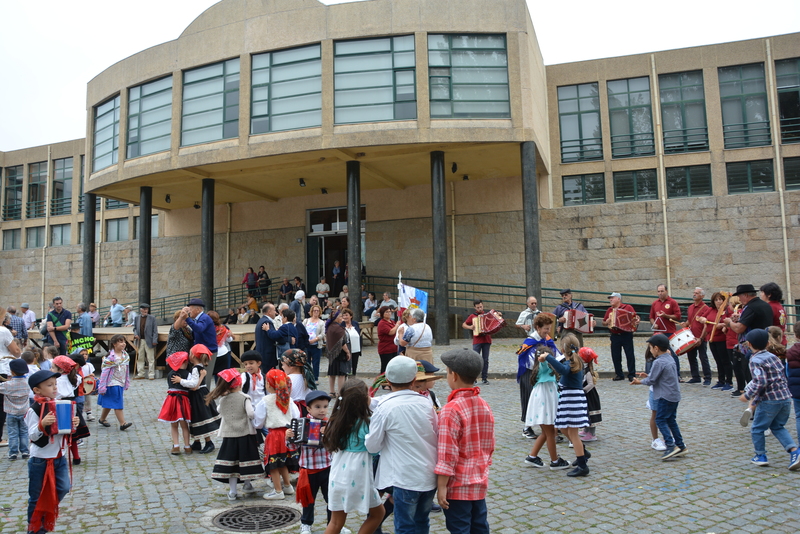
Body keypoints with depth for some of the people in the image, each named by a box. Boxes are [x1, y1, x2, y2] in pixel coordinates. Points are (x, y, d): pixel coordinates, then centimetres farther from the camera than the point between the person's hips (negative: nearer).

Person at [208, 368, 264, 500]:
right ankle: (248, 486, 26)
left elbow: (220, 412, 10)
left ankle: (232, 491, 11)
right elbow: (251, 414, -22)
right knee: (246, 459, 12)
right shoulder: (244, 398, -14)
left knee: (231, 461, 8)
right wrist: (257, 413, -2)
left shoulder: (222, 399, -2)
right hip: (245, 434, -3)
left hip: (229, 435, 3)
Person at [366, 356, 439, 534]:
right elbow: (437, 439, 8)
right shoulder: (426, 403, -1)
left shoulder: (385, 407, -14)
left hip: (406, 478, -4)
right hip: (429, 476, 5)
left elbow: (372, 446, -8)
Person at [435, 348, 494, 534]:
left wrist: (441, 486, -15)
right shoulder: (484, 406, 2)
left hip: (458, 485, -7)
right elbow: (489, 446, 10)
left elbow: (447, 453, -21)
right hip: (480, 483, 7)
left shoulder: (451, 410, -20)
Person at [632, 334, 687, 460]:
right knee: (671, 420, 16)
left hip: (665, 396, -9)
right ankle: (681, 446, 19)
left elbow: (651, 380, -13)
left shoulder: (659, 362, -19)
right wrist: (648, 375, 15)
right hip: (675, 395, 9)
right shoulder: (670, 358, 9)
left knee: (660, 420, -4)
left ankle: (671, 445, -11)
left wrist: (640, 381, 3)